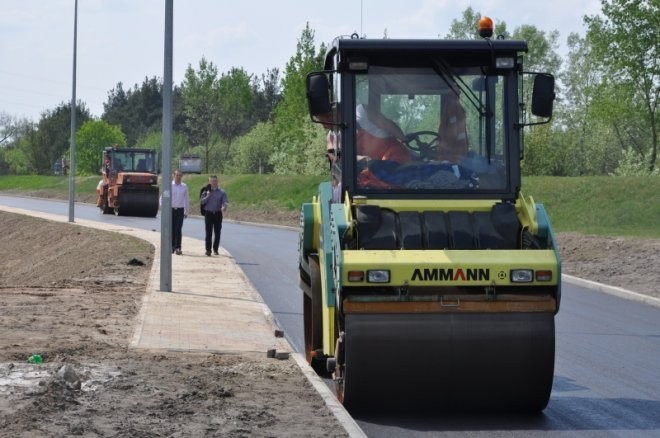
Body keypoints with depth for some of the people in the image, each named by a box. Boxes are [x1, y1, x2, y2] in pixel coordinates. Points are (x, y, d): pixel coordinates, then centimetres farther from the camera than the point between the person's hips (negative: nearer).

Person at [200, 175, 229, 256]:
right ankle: (208, 250, -3)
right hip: (208, 213, -1)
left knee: (217, 233, 4)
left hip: (218, 214, 1)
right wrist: (207, 196, -14)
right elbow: (201, 202, 1)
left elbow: (226, 201, -5)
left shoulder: (221, 192, 5)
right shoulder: (206, 191, 7)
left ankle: (215, 249, 15)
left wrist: (224, 207, -27)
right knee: (209, 232, -5)